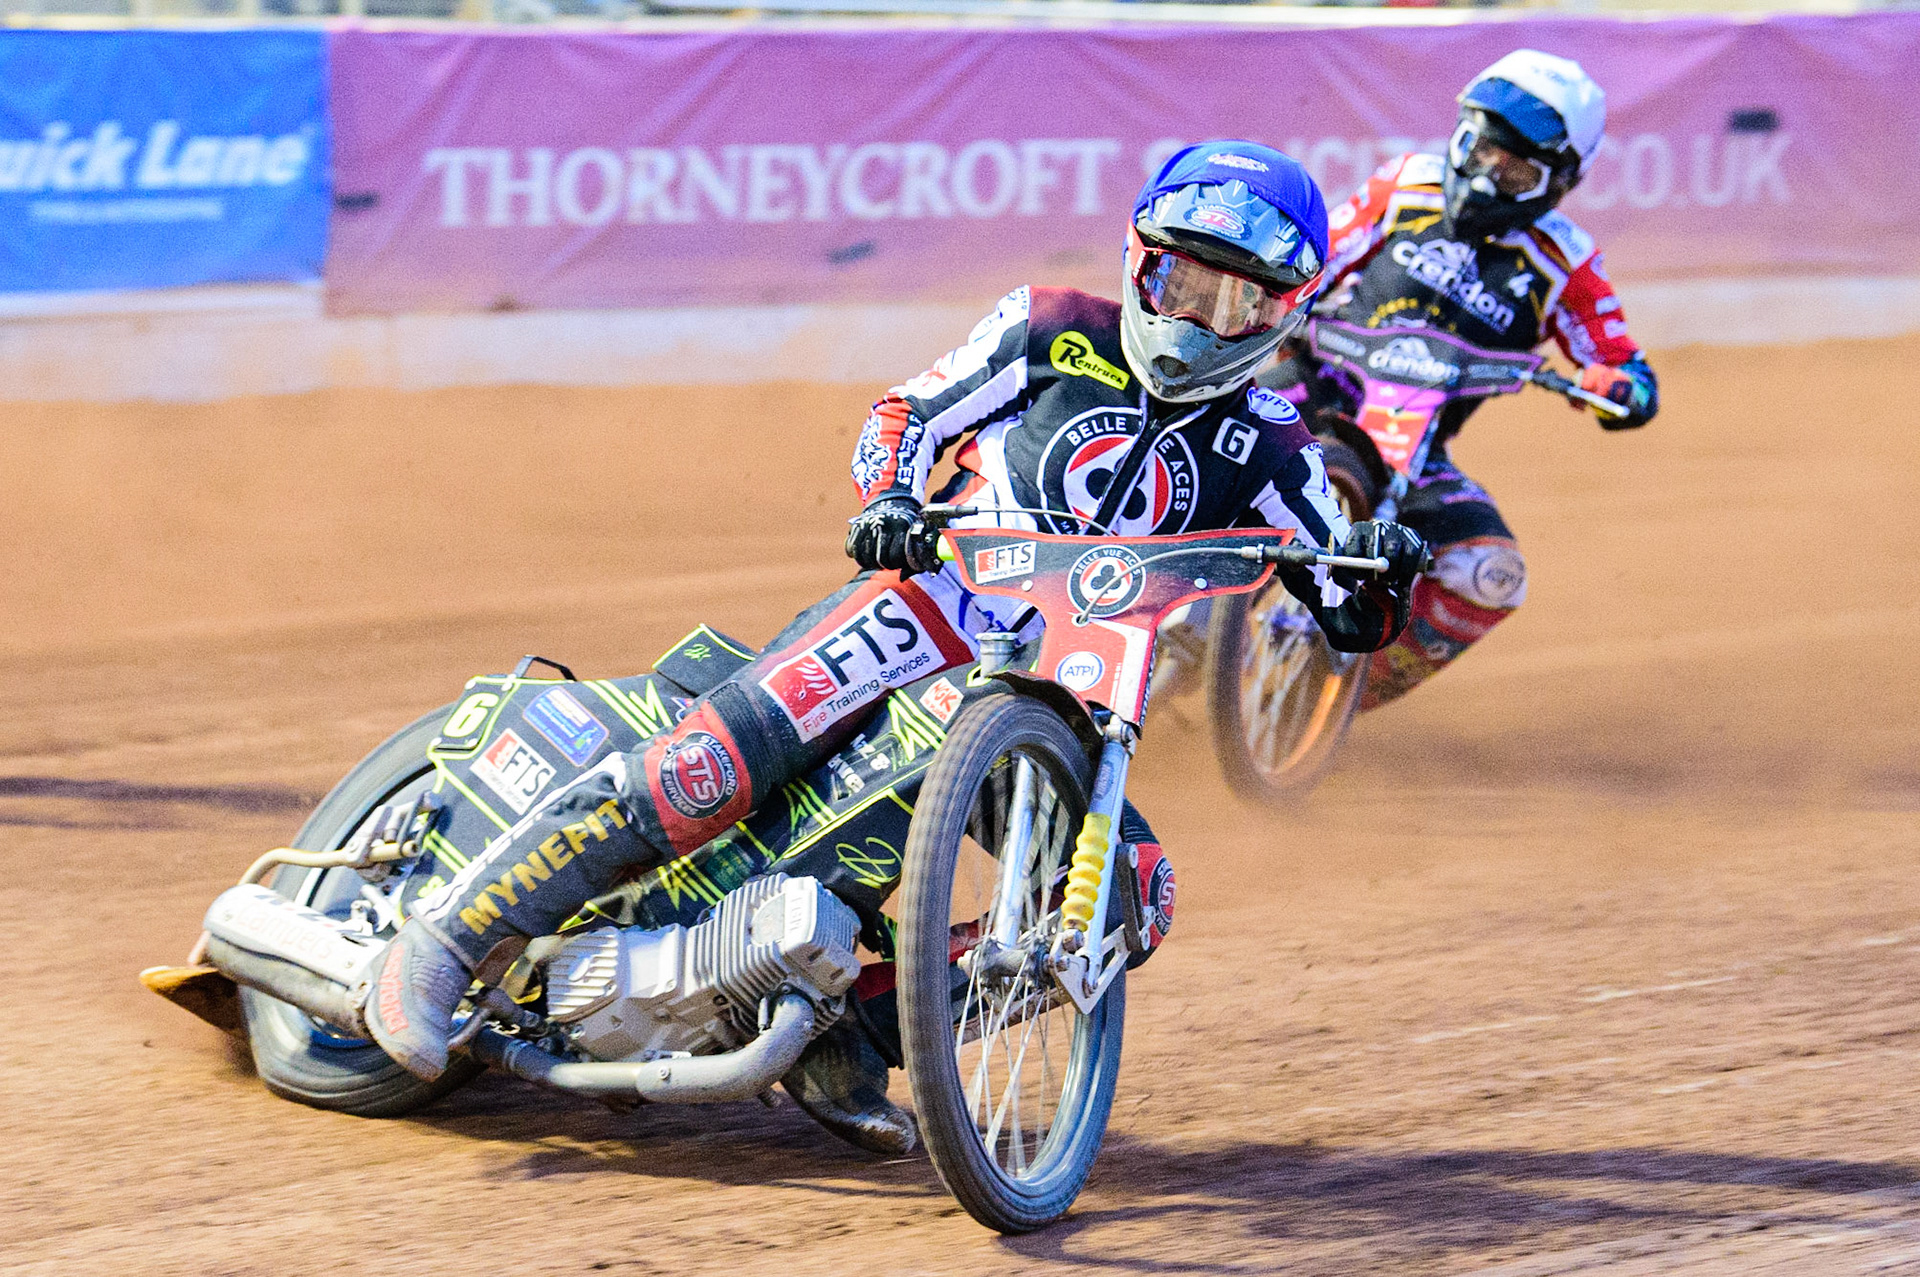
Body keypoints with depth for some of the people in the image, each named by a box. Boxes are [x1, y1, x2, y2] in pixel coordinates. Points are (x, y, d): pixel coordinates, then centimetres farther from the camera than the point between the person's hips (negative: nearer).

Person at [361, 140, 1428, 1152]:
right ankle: (449, 938, -20)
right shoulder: (1054, 332, 6)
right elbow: (909, 413, 11)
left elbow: (1350, 619, 7)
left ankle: (838, 1036, -14)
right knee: (707, 773, -25)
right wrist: (890, 501, -11)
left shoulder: (1264, 447, 10)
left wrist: (1382, 573, -17)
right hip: (927, 602, -4)